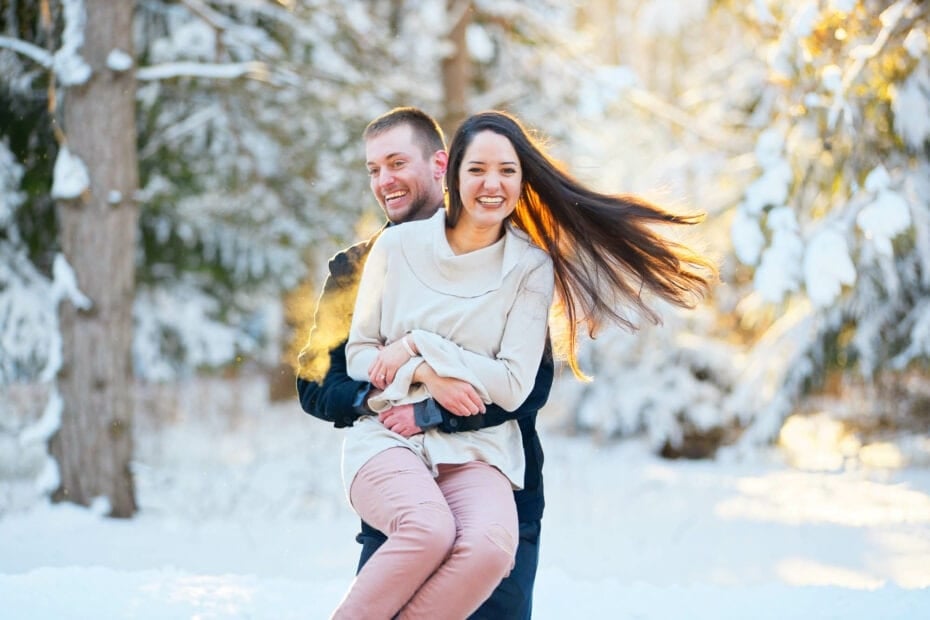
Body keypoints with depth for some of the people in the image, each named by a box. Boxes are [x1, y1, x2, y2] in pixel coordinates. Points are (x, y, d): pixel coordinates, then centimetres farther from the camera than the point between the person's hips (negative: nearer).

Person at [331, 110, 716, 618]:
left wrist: (419, 345, -9)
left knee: (491, 546, -33)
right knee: (431, 530, -35)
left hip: (477, 450, 1)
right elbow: (358, 355, 7)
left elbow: (512, 386, -4)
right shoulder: (399, 246, 2)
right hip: (387, 438, -1)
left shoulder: (531, 268, 1)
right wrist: (428, 375, -12)